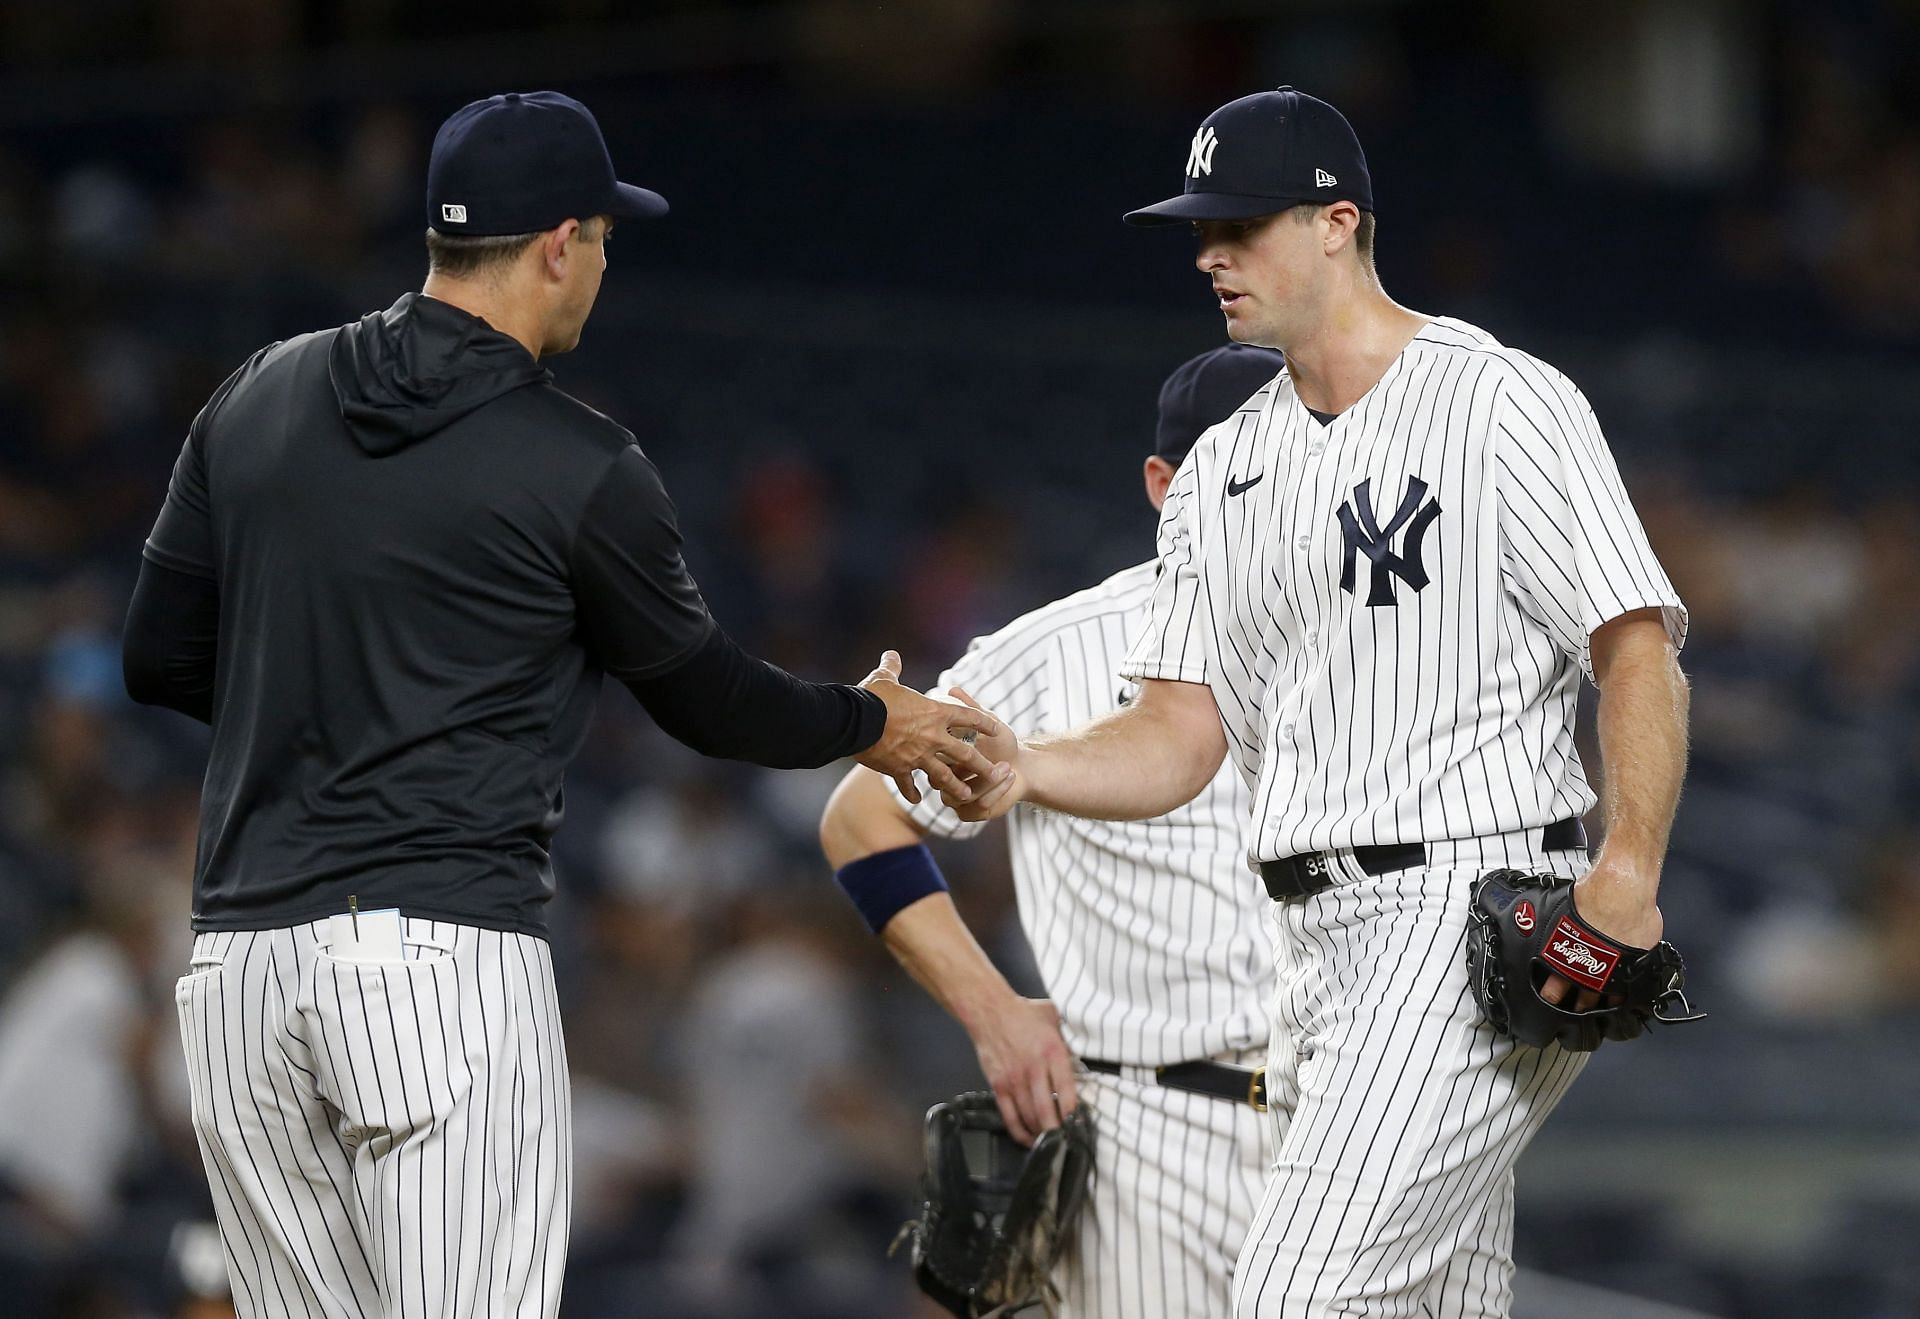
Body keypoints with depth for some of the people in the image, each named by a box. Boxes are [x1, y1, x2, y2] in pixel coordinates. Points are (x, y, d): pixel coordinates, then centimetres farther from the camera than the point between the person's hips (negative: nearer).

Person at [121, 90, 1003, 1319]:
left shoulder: (257, 400, 10)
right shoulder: (578, 469, -4)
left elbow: (161, 660, 14)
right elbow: (704, 696, 9)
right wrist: (868, 723, 27)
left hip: (238, 971, 6)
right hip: (449, 952, -6)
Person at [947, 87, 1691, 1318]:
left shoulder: (1505, 404, -6)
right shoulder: (1226, 467, 17)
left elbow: (1640, 650, -12)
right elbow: (1180, 740, 14)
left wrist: (1628, 873, -27)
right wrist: (1021, 767, -7)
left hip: (1479, 907, -8)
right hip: (1323, 942, 8)